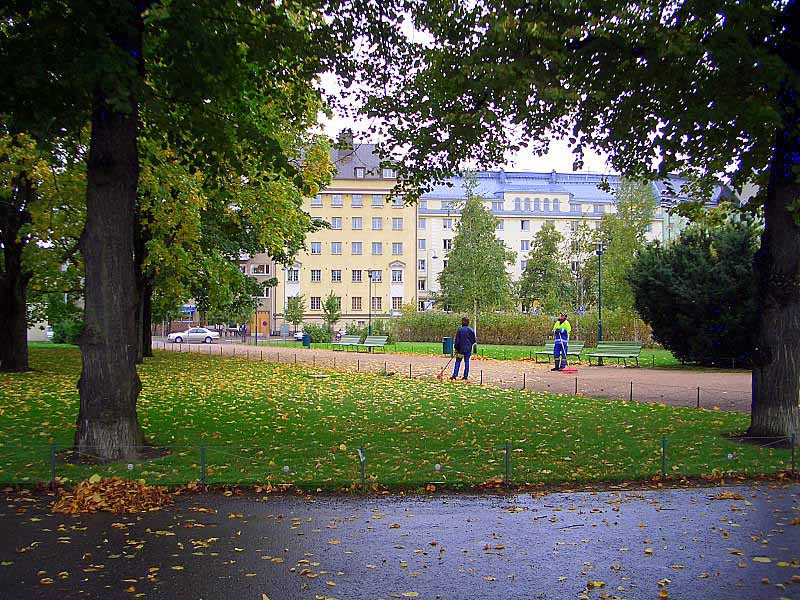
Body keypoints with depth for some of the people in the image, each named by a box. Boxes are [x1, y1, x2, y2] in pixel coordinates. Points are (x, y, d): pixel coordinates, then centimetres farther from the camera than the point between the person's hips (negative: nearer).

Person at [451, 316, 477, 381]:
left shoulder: (460, 330, -8)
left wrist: (456, 348, 3)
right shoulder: (471, 330, -1)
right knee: (467, 362, 7)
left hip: (461, 349, -2)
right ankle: (465, 376, 7)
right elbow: (474, 340, 3)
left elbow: (457, 340, -6)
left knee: (458, 362, 3)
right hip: (468, 349, 2)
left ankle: (455, 375, -4)